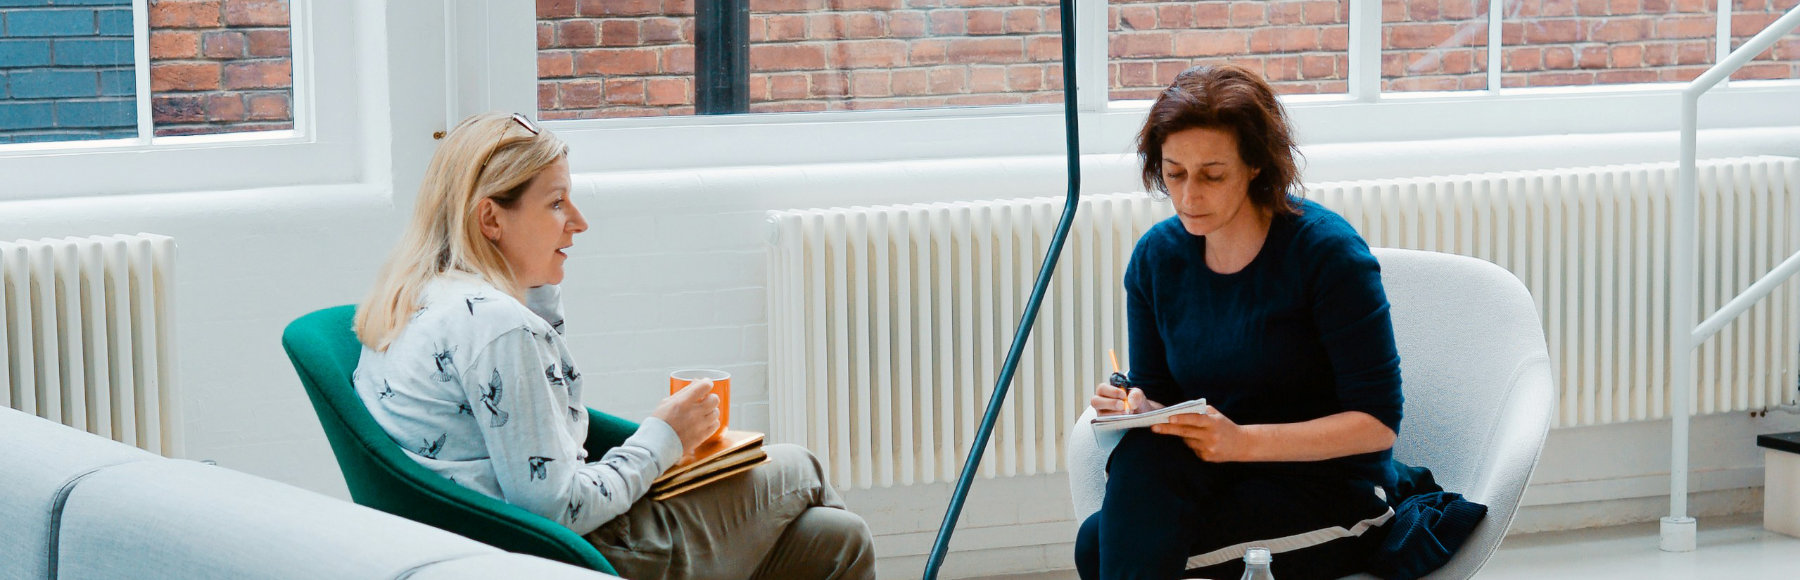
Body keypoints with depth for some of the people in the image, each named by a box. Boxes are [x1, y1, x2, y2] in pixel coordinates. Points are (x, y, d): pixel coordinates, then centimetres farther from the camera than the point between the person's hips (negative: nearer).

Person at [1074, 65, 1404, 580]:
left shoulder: (1327, 251, -13)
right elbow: (1157, 393, 12)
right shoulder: (1156, 257, 3)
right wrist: (1138, 409, -14)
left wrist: (1244, 441, -28)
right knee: (1144, 450, -31)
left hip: (1334, 496, -5)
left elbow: (1377, 422, -16)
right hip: (1220, 482, 5)